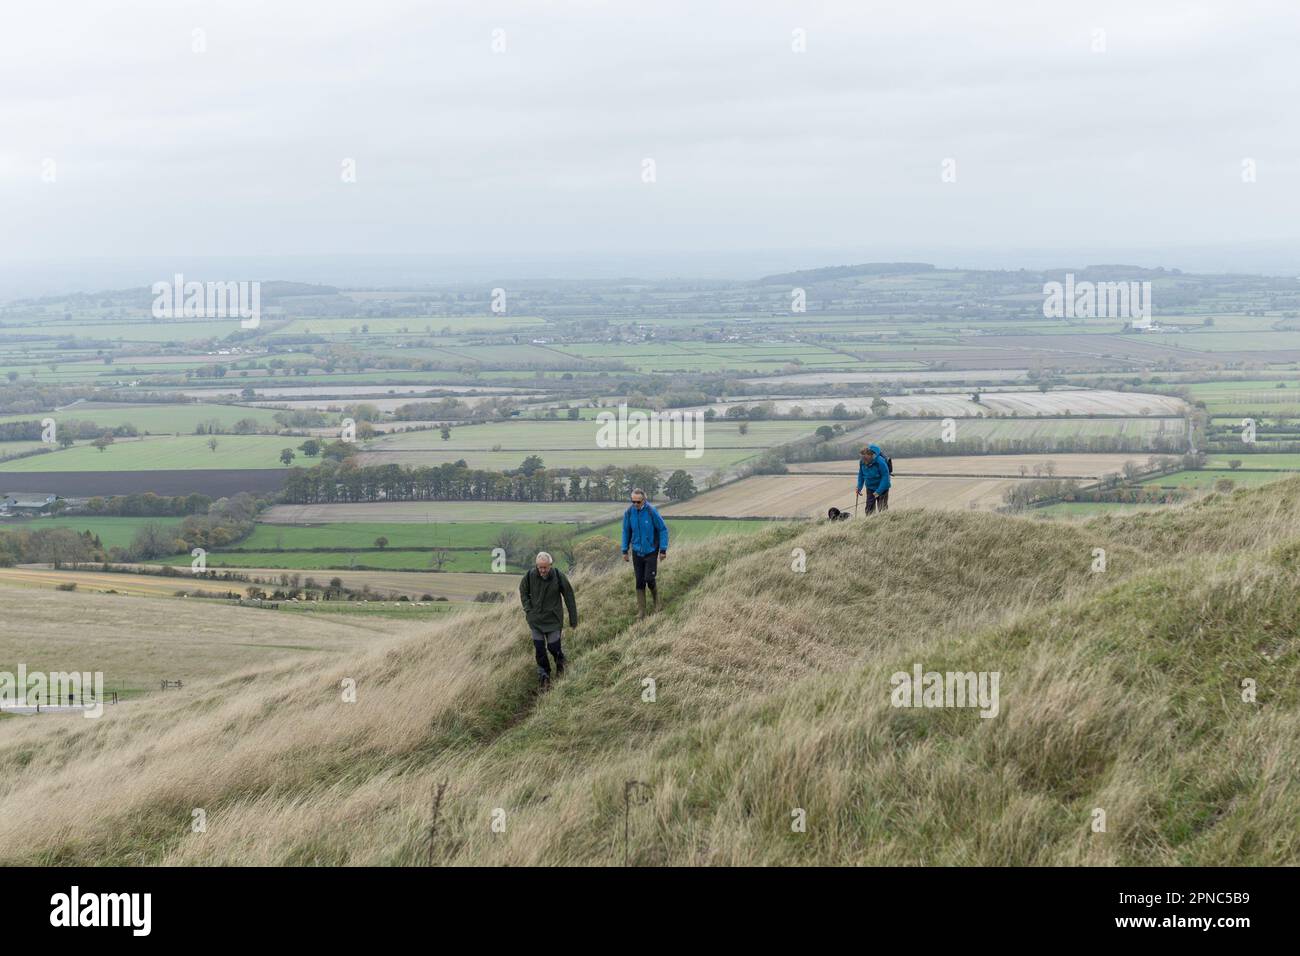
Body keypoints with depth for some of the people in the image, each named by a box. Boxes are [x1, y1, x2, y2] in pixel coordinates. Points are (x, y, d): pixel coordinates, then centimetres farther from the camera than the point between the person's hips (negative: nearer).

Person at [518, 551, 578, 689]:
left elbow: (569, 598, -7)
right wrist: (528, 609, -1)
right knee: (539, 649, 2)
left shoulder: (558, 576, -18)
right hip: (536, 619, 2)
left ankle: (560, 661, 33)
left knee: (553, 647, -2)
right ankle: (544, 676, 19)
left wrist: (573, 620, -2)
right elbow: (523, 590, 9)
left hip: (553, 619, -2)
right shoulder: (530, 575, -14)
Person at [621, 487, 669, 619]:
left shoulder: (652, 511, -18)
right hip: (637, 552, 3)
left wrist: (663, 550, -9)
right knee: (639, 582, 5)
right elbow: (626, 531, 5)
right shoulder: (629, 512, -9)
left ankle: (656, 601, 23)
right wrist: (624, 551, 7)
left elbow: (663, 529, -9)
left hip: (651, 551, -3)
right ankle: (641, 611, 13)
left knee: (649, 579, -7)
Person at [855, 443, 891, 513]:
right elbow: (861, 475, 7)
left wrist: (879, 491, -26)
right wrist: (859, 487, -3)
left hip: (882, 488, -5)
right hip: (870, 488, 5)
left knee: (882, 509, -3)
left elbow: (885, 477, -23)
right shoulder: (862, 462, -10)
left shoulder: (880, 462, -27)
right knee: (869, 509, 4)